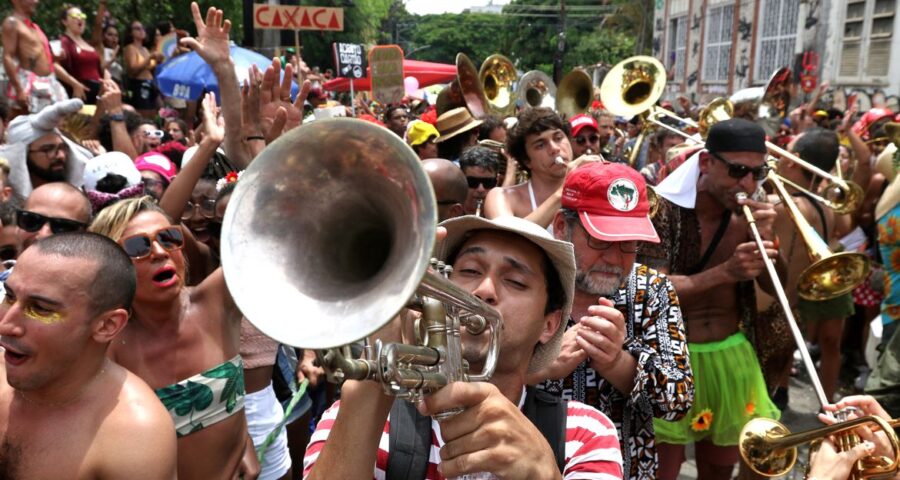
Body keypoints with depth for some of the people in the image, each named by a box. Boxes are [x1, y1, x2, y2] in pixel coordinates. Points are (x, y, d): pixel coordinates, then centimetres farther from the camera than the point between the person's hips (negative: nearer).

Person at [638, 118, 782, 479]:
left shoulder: (747, 216, 1)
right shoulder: (667, 210, -14)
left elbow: (777, 288, -1)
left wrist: (765, 239, -19)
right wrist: (725, 273, -33)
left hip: (731, 358, 5)